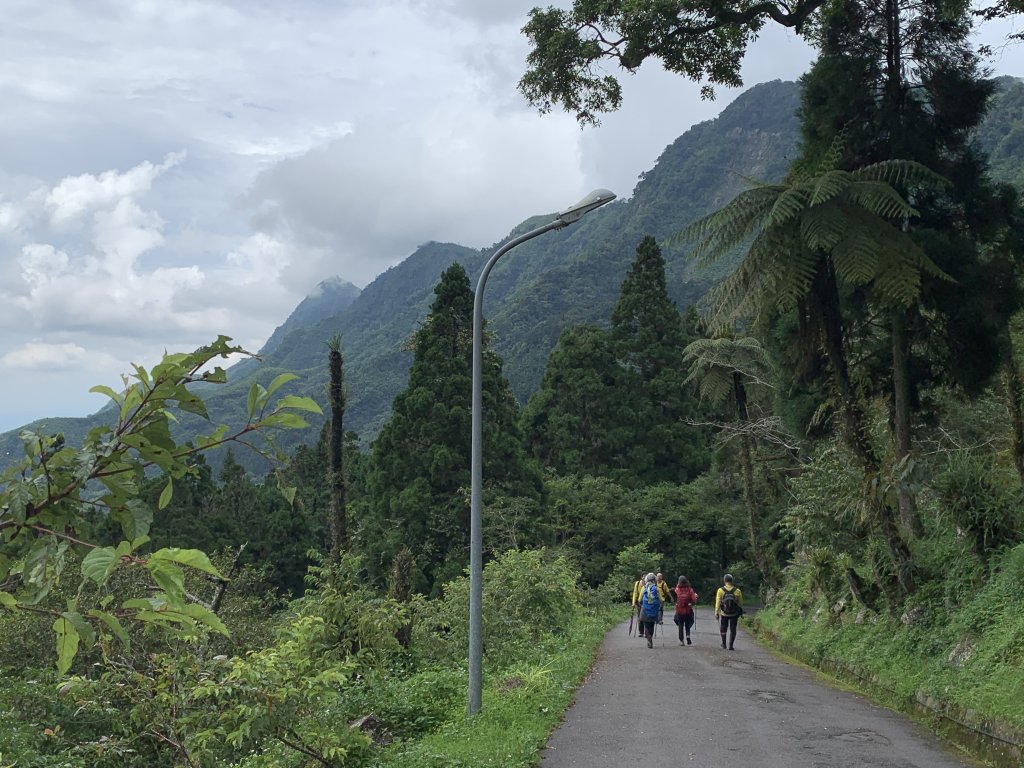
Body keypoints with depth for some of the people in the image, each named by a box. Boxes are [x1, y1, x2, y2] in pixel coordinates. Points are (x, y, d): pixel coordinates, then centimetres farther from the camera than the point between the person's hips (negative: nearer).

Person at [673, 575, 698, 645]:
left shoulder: (678, 589, -7)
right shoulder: (690, 589, -10)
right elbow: (694, 600, -12)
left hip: (679, 611, 0)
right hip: (688, 611, 0)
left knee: (680, 626, 10)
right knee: (687, 625, 14)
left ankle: (681, 640, 10)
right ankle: (687, 636, -9)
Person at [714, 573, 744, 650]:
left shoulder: (720, 590, -10)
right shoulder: (737, 591, -7)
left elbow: (718, 603, -9)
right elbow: (740, 603, 0)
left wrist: (716, 612, -2)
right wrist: (741, 612, 13)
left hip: (724, 614, 0)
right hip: (734, 614, 0)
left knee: (723, 628, 20)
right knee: (732, 629, 9)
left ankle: (724, 643, 24)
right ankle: (731, 646, 6)